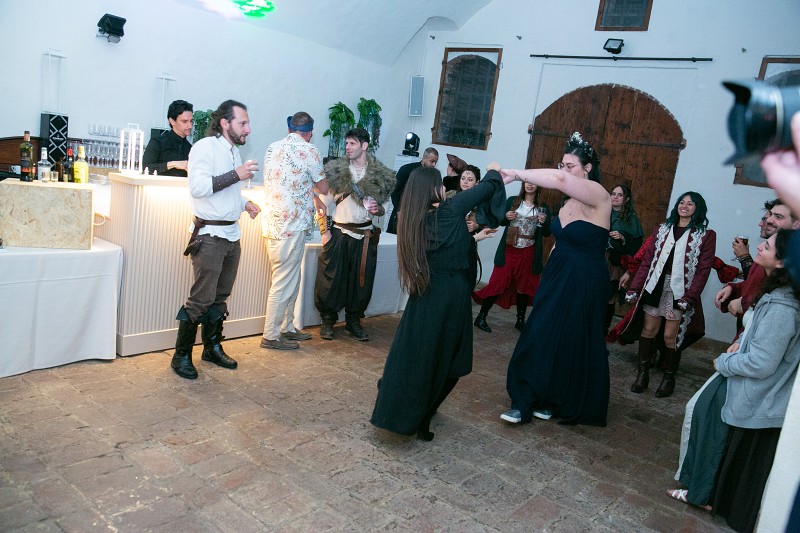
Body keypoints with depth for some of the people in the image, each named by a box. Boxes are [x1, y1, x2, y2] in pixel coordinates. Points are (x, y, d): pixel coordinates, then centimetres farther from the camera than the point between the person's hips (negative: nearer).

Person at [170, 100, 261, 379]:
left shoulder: (234, 151, 17)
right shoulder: (205, 147, -9)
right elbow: (198, 187, -21)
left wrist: (245, 203, 11)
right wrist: (235, 175, -22)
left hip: (232, 234, 8)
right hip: (209, 235, -8)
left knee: (220, 296, 14)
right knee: (201, 298, -6)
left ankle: (212, 347, 26)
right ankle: (181, 355, 6)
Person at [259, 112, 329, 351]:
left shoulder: (273, 148, 12)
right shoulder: (309, 151, -9)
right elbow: (323, 187, 0)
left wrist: (314, 198, 30)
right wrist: (314, 185, 21)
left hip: (273, 222, 8)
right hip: (292, 226, -8)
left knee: (290, 279, 18)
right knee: (283, 283, 0)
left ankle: (287, 327, 27)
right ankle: (271, 336, 7)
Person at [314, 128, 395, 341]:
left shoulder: (379, 175, 4)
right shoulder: (336, 170, 2)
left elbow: (381, 209, 13)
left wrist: (378, 209, -11)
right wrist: (324, 230, -5)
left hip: (364, 235, 1)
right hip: (338, 233, -1)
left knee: (361, 280, 6)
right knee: (331, 277, 0)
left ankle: (354, 320, 22)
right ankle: (327, 320, 16)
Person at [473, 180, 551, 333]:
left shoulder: (543, 207, 3)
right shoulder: (512, 201, 2)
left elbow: (547, 233, 4)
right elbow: (500, 222, 8)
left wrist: (544, 222, -16)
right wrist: (506, 217, -14)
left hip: (528, 252, 1)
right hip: (509, 250, -1)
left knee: (524, 286, 10)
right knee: (498, 283, -2)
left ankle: (520, 320, 24)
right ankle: (481, 317, 7)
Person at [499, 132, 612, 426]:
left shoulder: (598, 196, -18)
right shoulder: (569, 200, 6)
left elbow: (559, 179, -35)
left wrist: (516, 173, -30)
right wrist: (547, 273, 13)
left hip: (583, 284, -7)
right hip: (556, 276, 7)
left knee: (572, 343, 6)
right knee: (541, 337, 6)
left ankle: (565, 403, 25)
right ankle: (526, 401, 15)